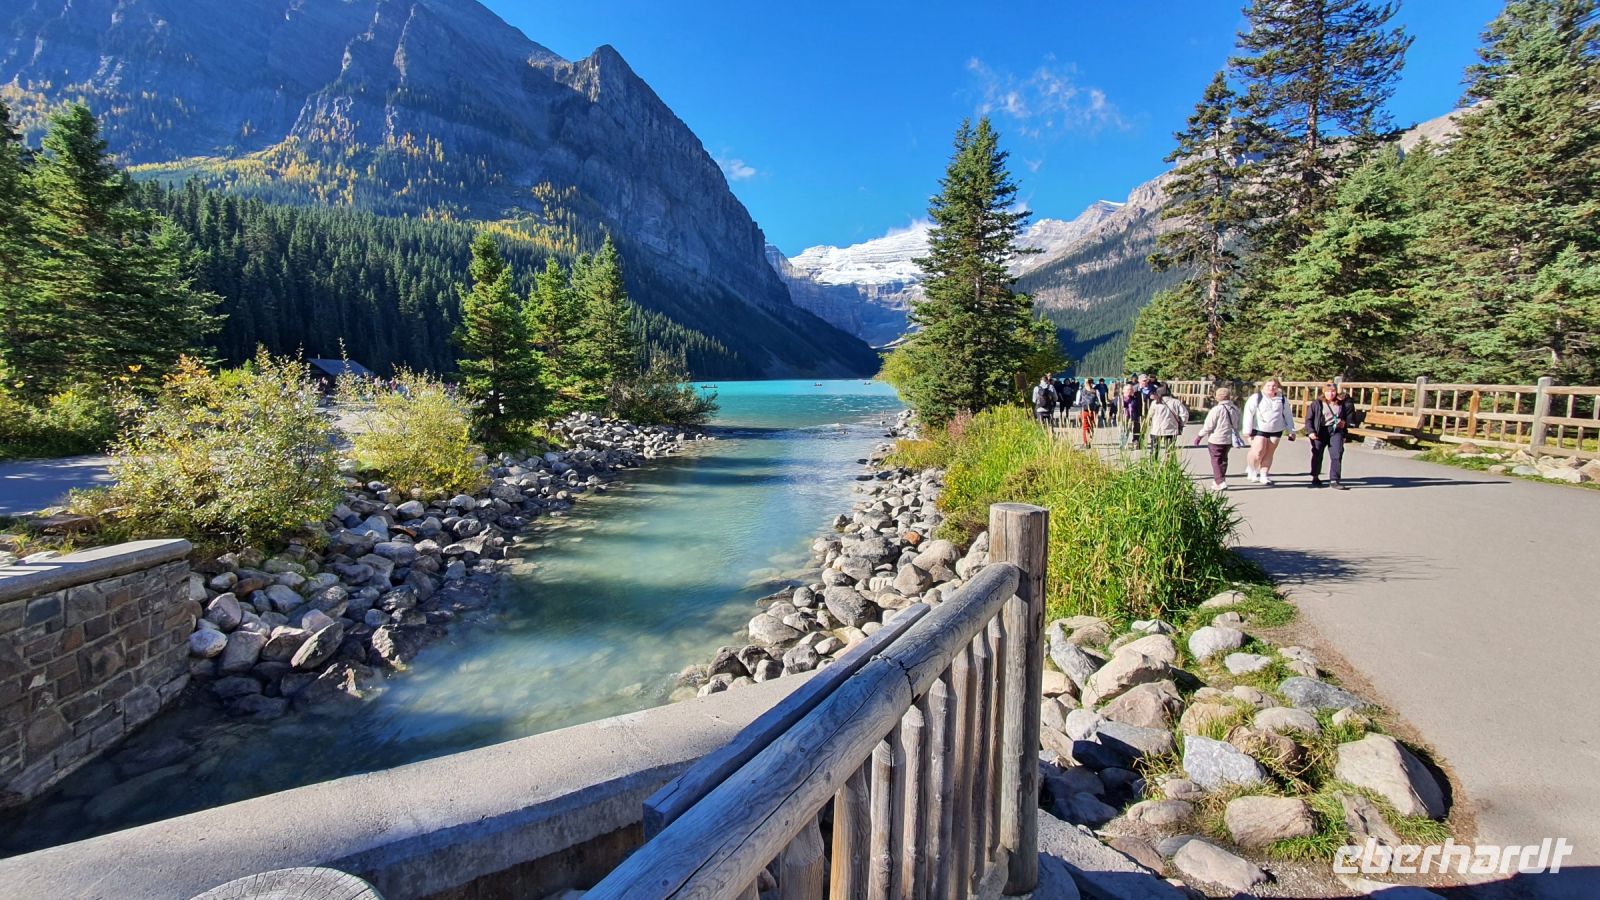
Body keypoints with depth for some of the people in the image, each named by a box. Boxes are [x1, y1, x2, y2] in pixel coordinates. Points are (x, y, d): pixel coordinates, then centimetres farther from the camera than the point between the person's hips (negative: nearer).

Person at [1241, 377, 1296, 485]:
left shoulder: (1282, 400, 9)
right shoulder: (1256, 398, -4)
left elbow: (1288, 415, 15)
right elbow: (1248, 413, -8)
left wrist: (1291, 431, 11)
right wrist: (1247, 430, -14)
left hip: (1276, 430, 4)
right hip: (1259, 429, -4)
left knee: (1269, 453, 4)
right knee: (1259, 452, -13)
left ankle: (1264, 476, 11)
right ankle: (1251, 471, 11)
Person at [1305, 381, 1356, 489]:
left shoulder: (1342, 403, 4)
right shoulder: (1317, 403, -1)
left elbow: (1349, 414, 18)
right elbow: (1309, 419, -2)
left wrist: (1345, 422, -2)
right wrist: (1310, 431, -13)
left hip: (1336, 431, 1)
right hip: (1320, 432, -1)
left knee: (1337, 455, -8)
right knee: (1317, 455, 9)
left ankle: (1334, 480, -6)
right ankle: (1315, 477, 28)